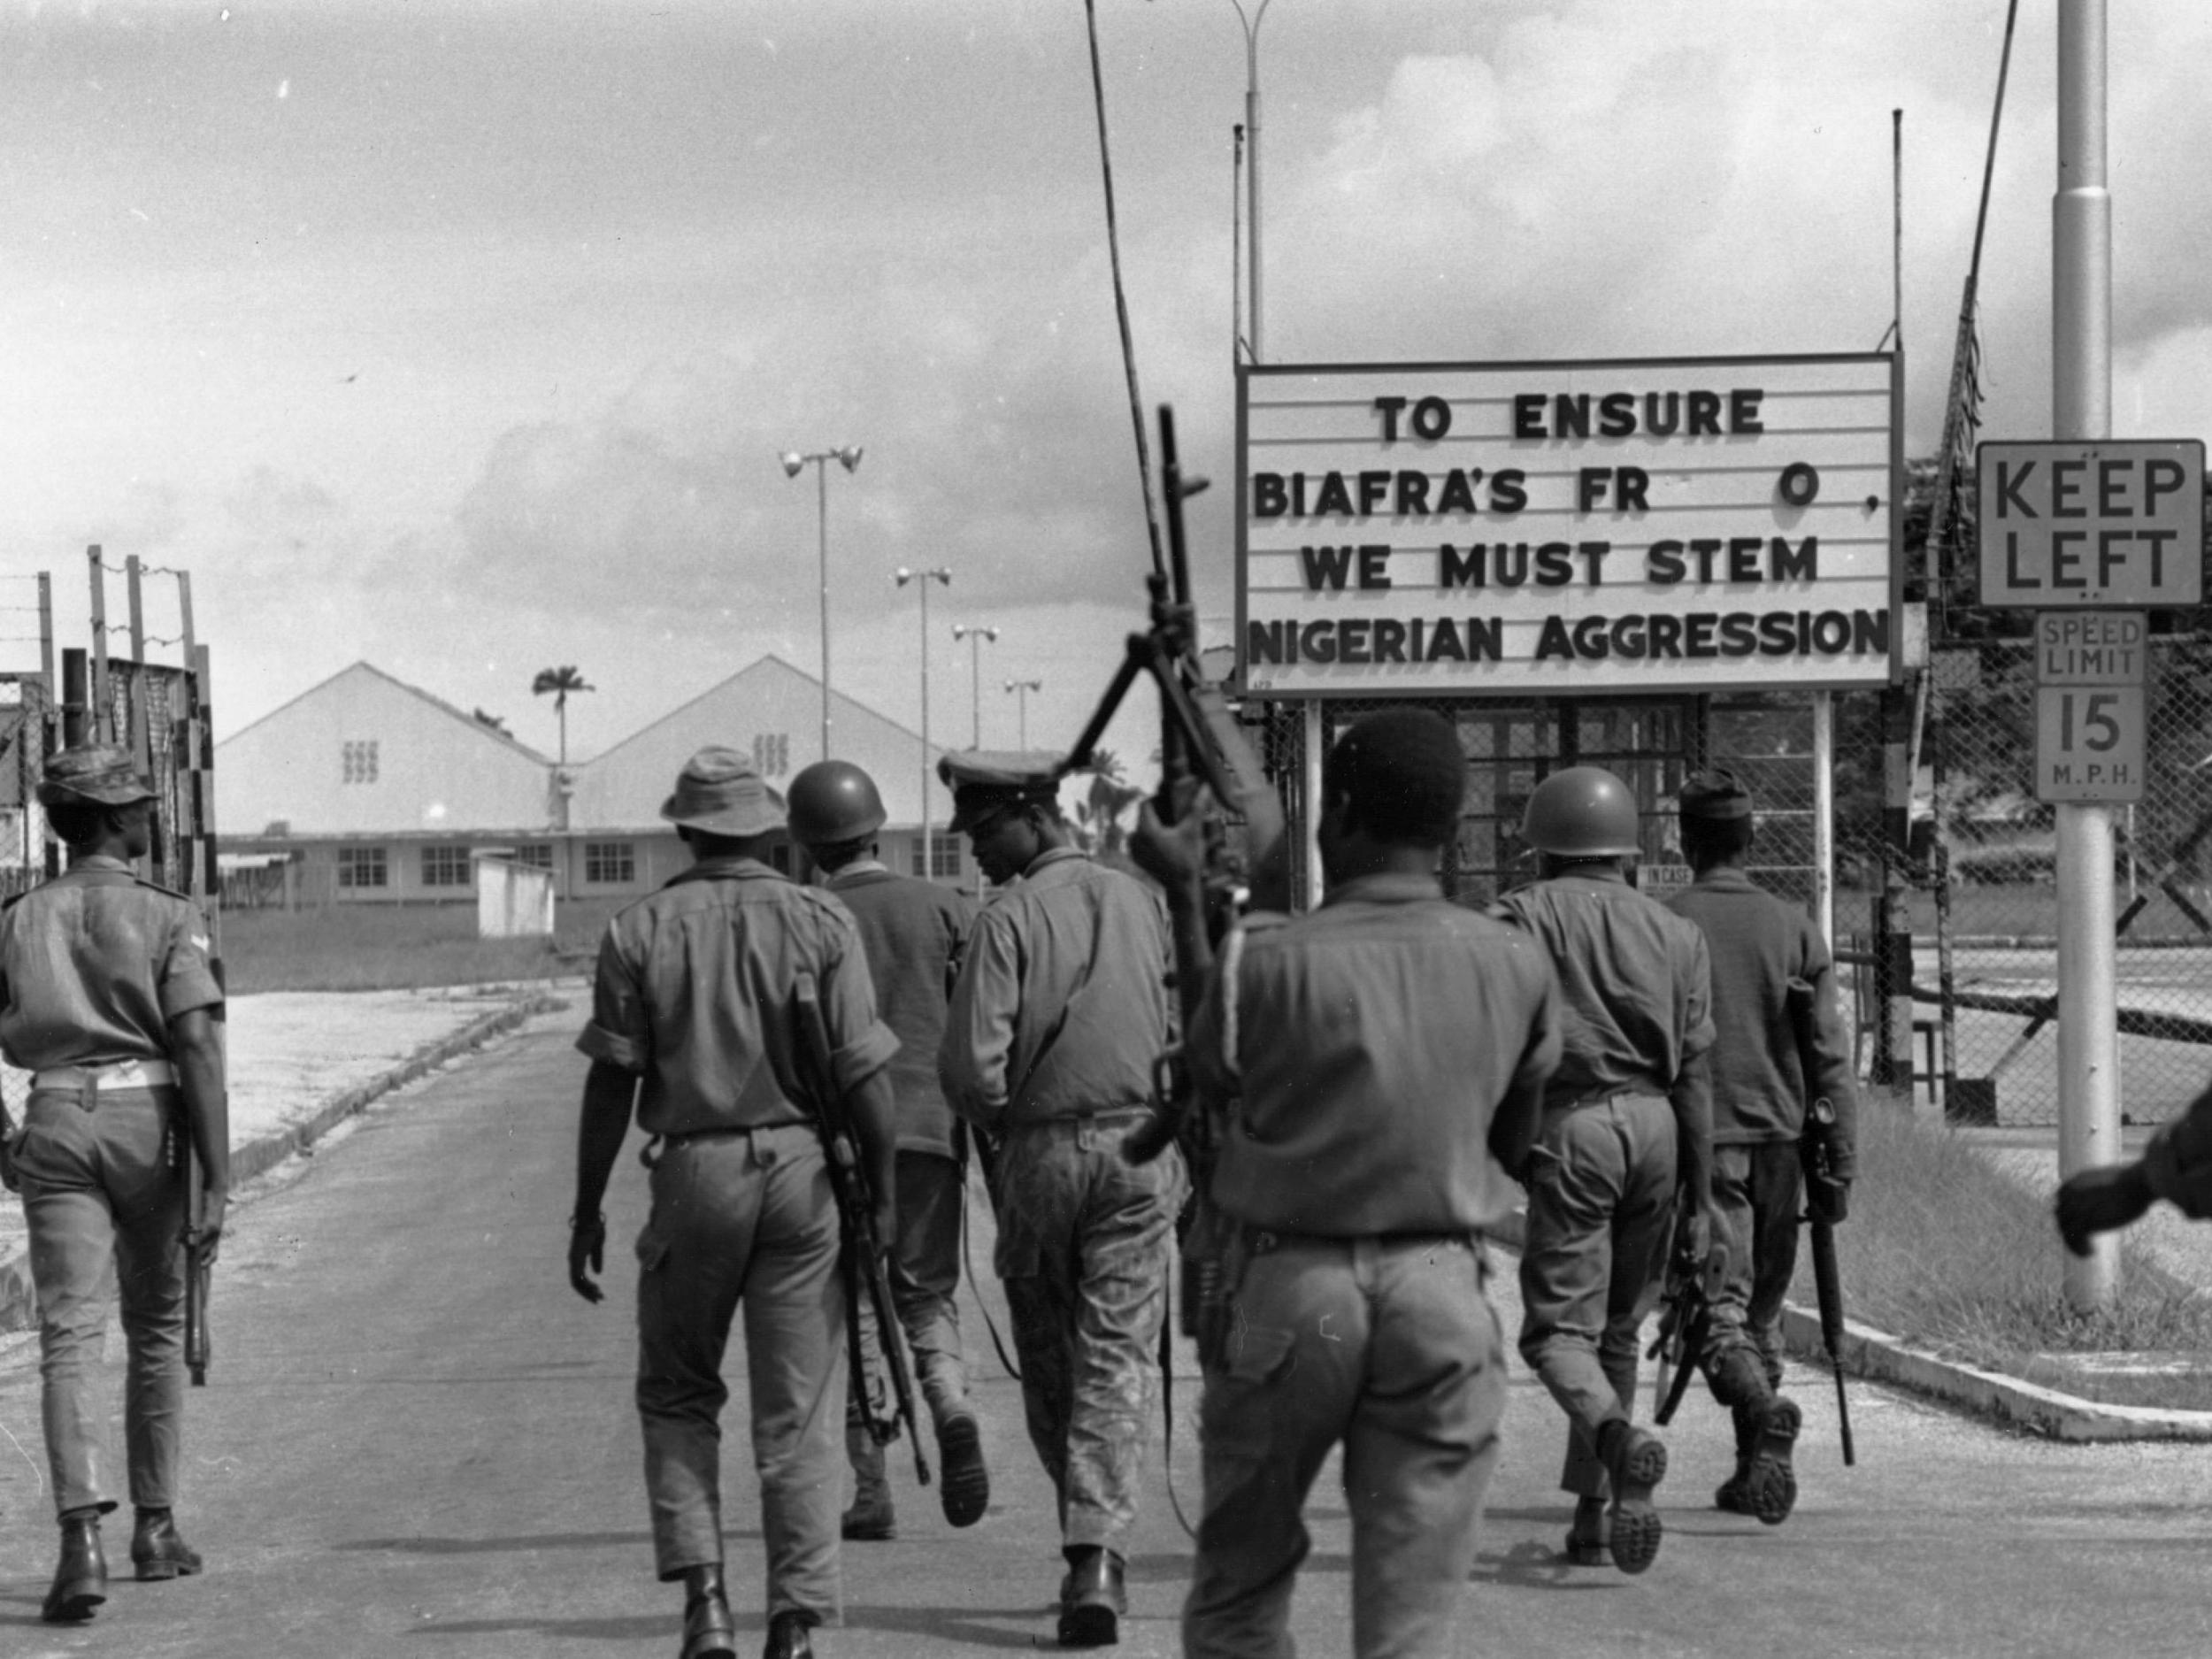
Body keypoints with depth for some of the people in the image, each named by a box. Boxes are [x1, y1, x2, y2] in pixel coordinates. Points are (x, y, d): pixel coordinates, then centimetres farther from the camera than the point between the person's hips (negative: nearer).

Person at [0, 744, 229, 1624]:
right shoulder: (166, 916, -2)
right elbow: (197, 1043, -11)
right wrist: (218, 1178, -12)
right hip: (148, 1121, -1)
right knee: (156, 1328, 15)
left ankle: (82, 1535, -21)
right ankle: (155, 1527, 22)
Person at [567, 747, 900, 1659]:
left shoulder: (639, 931, 0)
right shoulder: (821, 921, -1)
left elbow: (611, 1081, -1)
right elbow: (864, 1073, -4)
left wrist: (588, 1210, 6)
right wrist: (882, 1195, 3)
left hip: (694, 1171, 0)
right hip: (803, 1171, 0)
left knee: (676, 1395, 15)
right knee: (798, 1412, 5)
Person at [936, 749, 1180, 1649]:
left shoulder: (1010, 918, -8)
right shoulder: (1140, 901, 5)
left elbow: (970, 1063, -13)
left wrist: (1000, 1120, 6)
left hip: (1045, 1149, -3)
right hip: (1141, 1146, 3)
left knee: (1047, 1357, 14)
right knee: (1116, 1358, 1)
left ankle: (1085, 1536, 19)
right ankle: (1100, 1555, -10)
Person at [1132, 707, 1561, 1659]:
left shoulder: (1268, 961, -11)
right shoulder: (1515, 967, -1)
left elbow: (1208, 1074, 9)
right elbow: (1513, 1147, 9)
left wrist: (1184, 900, 14)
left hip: (1285, 1286, -2)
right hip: (1442, 1293, 2)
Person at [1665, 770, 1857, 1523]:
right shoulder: (1793, 927, 4)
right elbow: (1829, 1057, 1)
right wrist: (1838, 1164, 5)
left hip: (1699, 1141, -3)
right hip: (1777, 1140, 3)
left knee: (1719, 1313, -5)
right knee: (1761, 1314, 16)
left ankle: (1768, 1414, -32)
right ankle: (1754, 1473, 19)